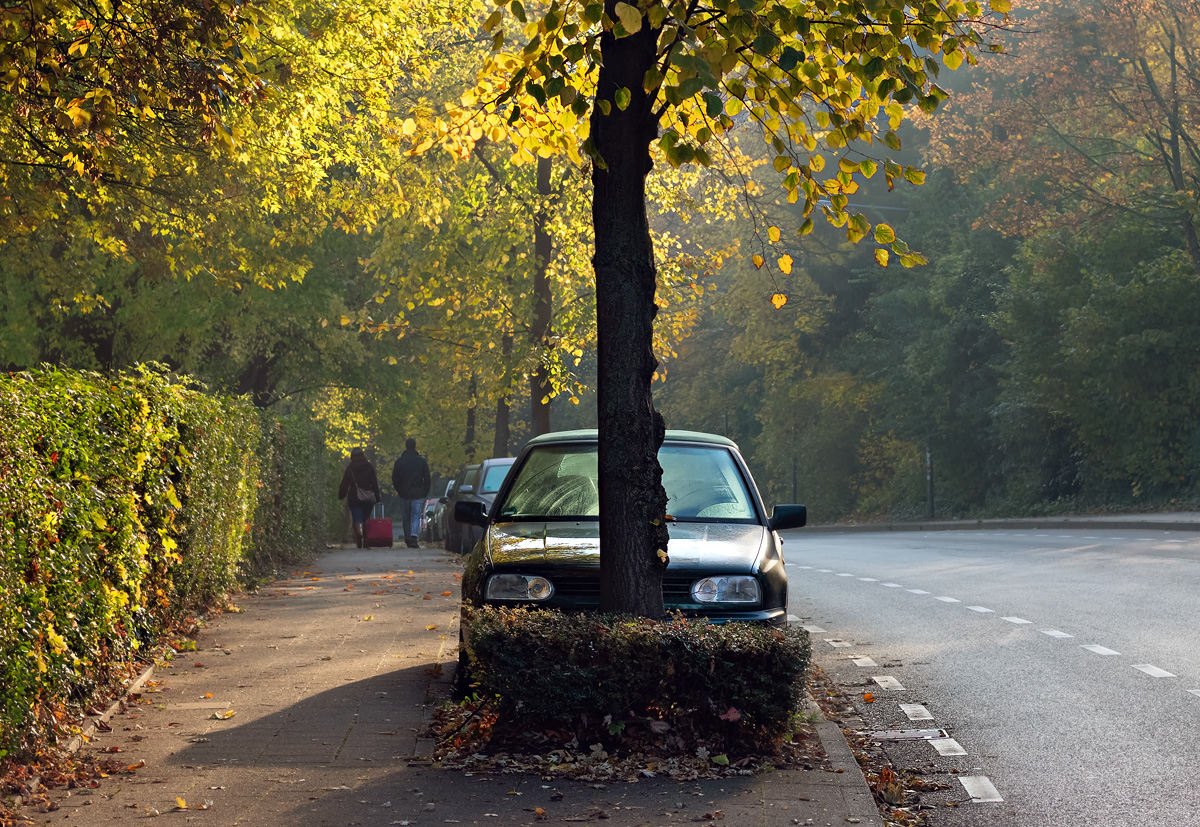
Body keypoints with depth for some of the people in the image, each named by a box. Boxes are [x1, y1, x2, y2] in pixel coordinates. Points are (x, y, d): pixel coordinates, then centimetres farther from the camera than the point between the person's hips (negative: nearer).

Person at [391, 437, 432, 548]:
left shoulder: (399, 461, -2)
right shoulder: (422, 461, -2)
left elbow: (394, 479, 2)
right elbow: (427, 479, 1)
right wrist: (425, 493, 11)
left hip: (404, 494, 1)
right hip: (418, 494, -1)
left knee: (406, 517, 12)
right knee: (416, 516, -2)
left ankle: (407, 539, 17)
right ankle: (414, 536, -22)